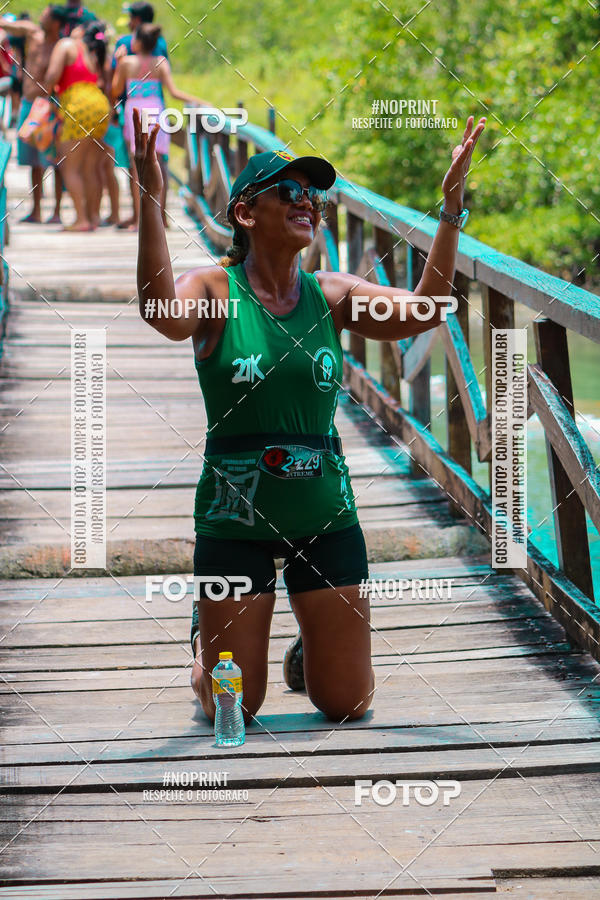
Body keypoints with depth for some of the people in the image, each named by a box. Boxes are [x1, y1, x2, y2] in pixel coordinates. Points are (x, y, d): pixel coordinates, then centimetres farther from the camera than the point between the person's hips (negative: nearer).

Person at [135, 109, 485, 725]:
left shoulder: (331, 296, 2)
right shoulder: (215, 291, -7)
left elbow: (419, 313, -12)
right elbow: (164, 315, -30)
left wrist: (451, 207, -19)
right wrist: (151, 201, -39)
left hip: (325, 518, 3)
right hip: (235, 518, -3)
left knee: (347, 704, 6)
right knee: (232, 708, 4)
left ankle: (313, 647, 40)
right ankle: (206, 634, 38)